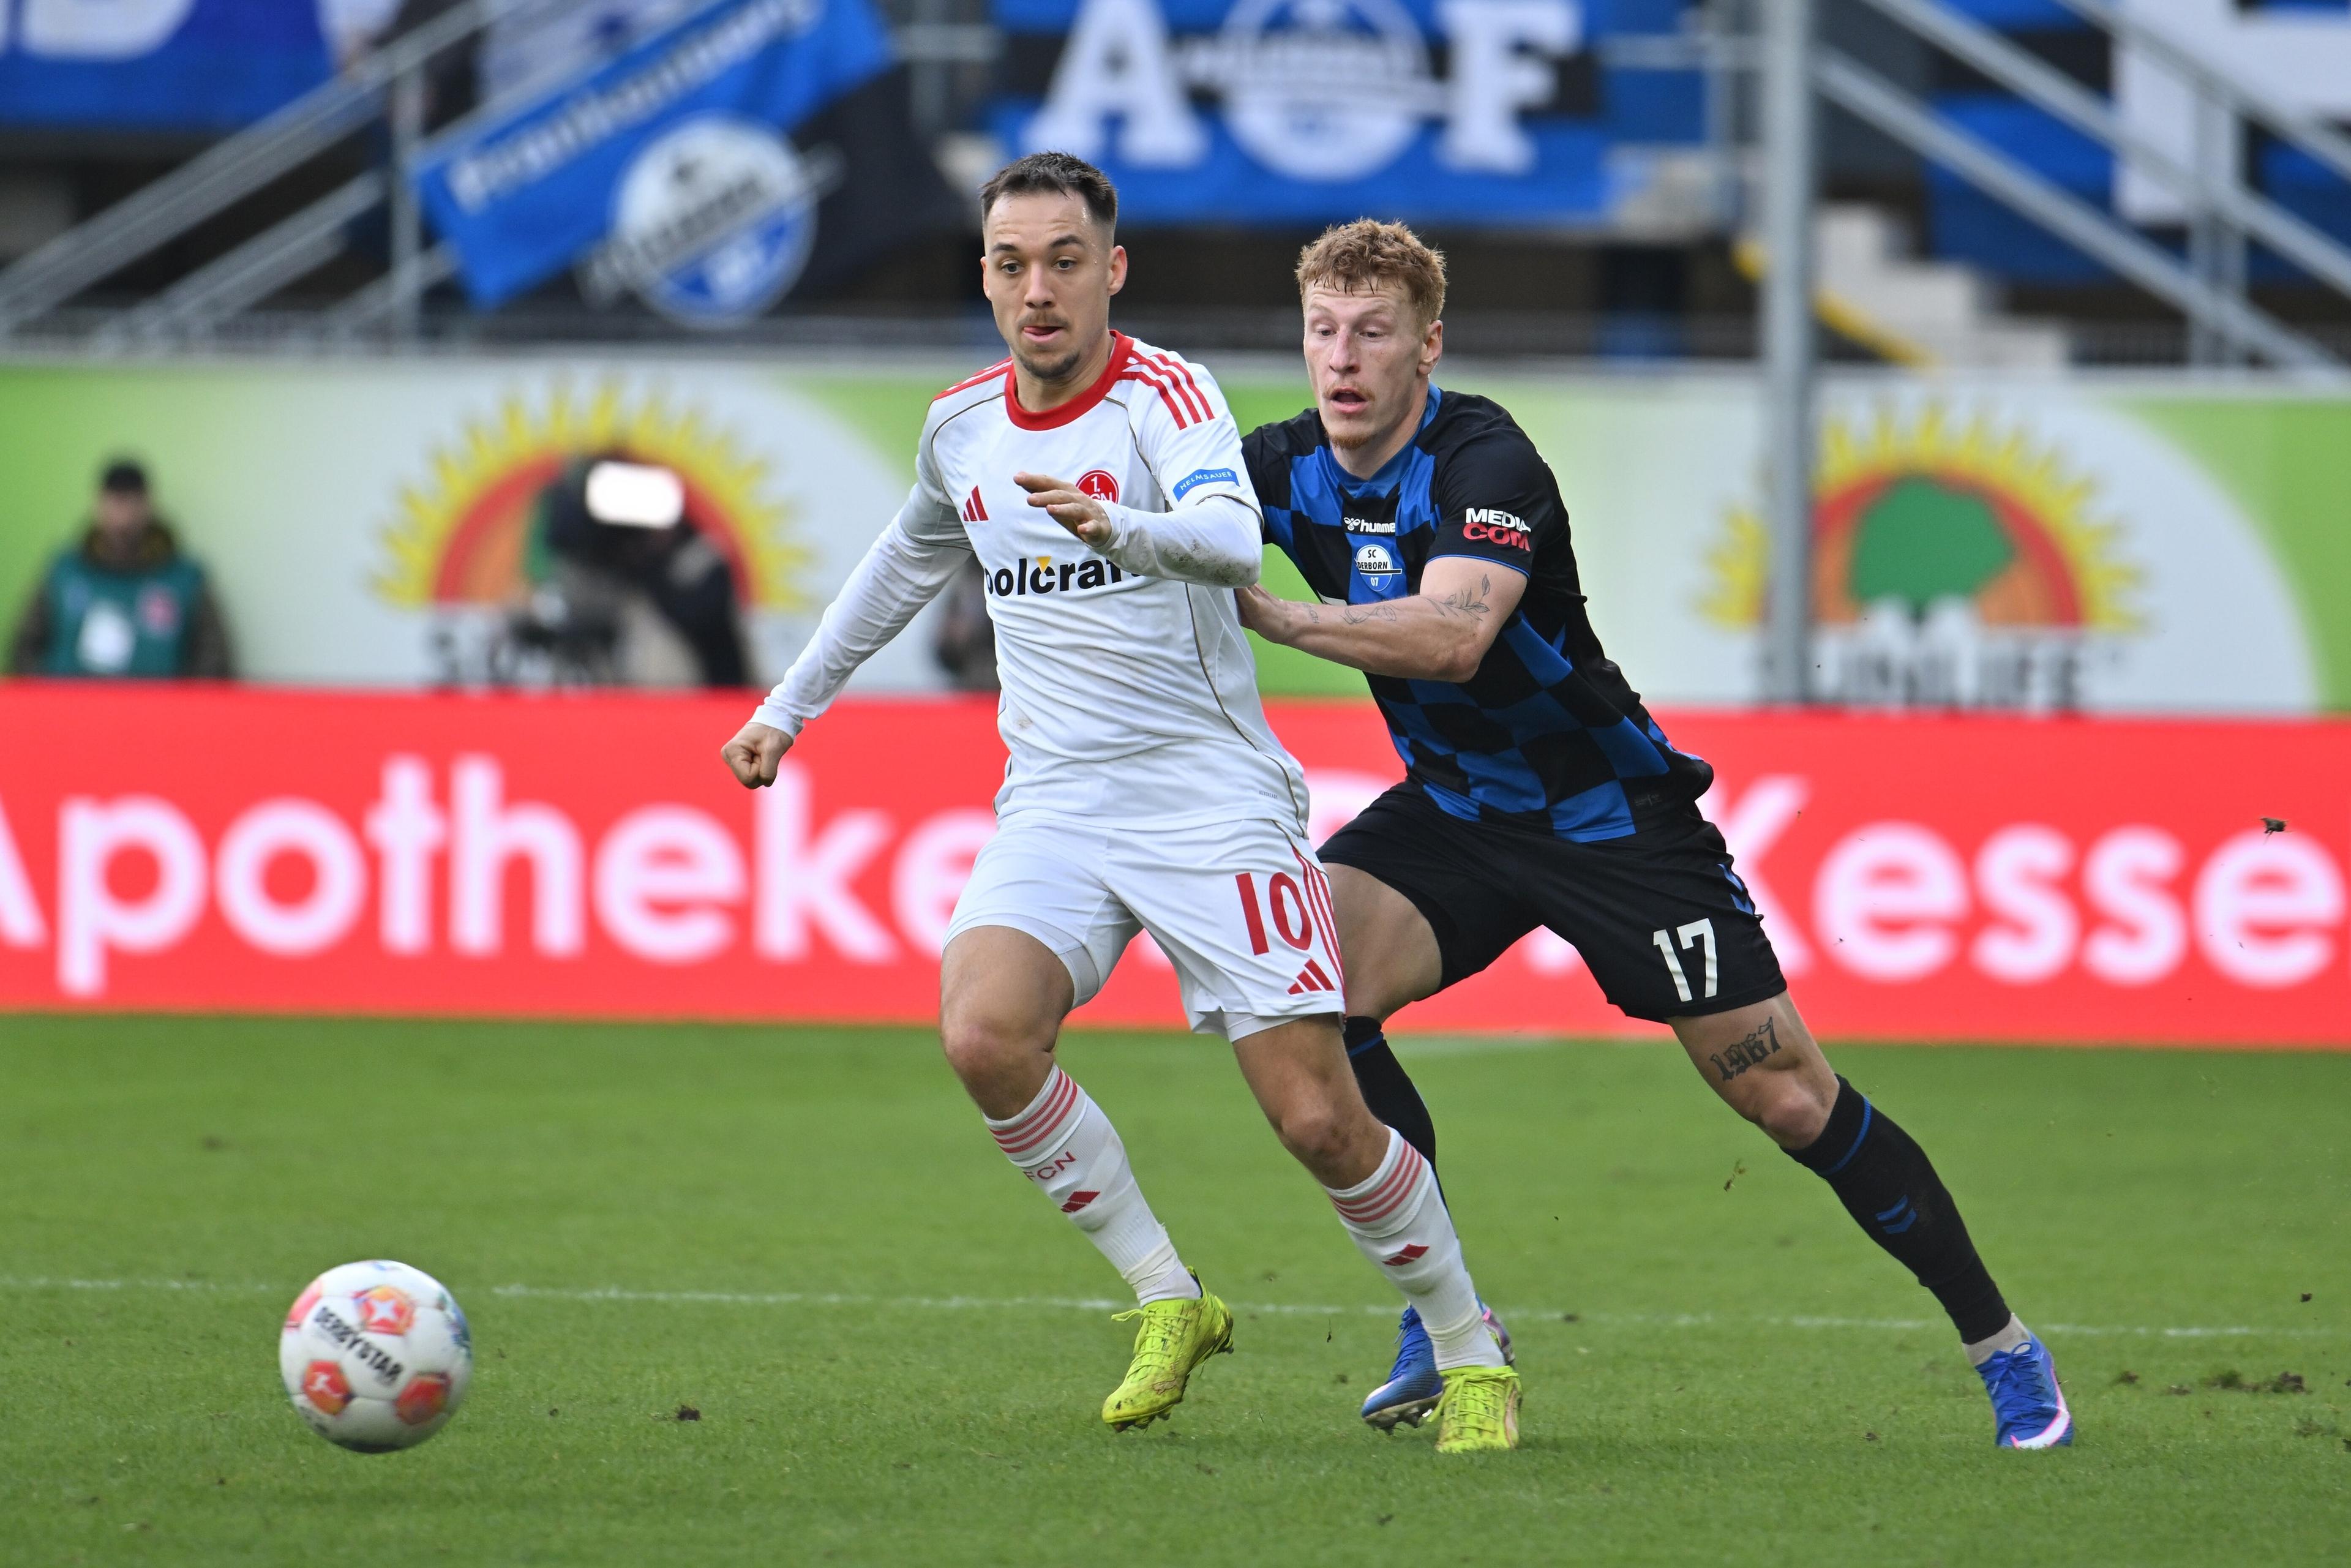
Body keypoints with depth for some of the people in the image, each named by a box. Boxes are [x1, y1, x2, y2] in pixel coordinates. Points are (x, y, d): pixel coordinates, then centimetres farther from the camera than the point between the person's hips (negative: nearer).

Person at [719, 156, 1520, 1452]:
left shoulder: (1164, 397, -12)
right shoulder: (964, 427, 8)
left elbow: (1232, 541, -33)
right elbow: (908, 560, 30)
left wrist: (1118, 530, -53)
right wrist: (788, 709, 33)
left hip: (1210, 795, -5)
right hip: (1055, 800, 5)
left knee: (1317, 1116, -11)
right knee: (981, 1033, -24)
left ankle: (1471, 1358, 11)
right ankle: (1168, 1305, -7)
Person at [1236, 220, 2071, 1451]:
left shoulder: (1485, 461, -26)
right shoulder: (1288, 469, -5)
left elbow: (1454, 634, -41)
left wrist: (1276, 617, -46)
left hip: (1612, 816, -6)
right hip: (1451, 807, 6)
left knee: (1790, 1100, -6)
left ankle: (2003, 1350, 8)